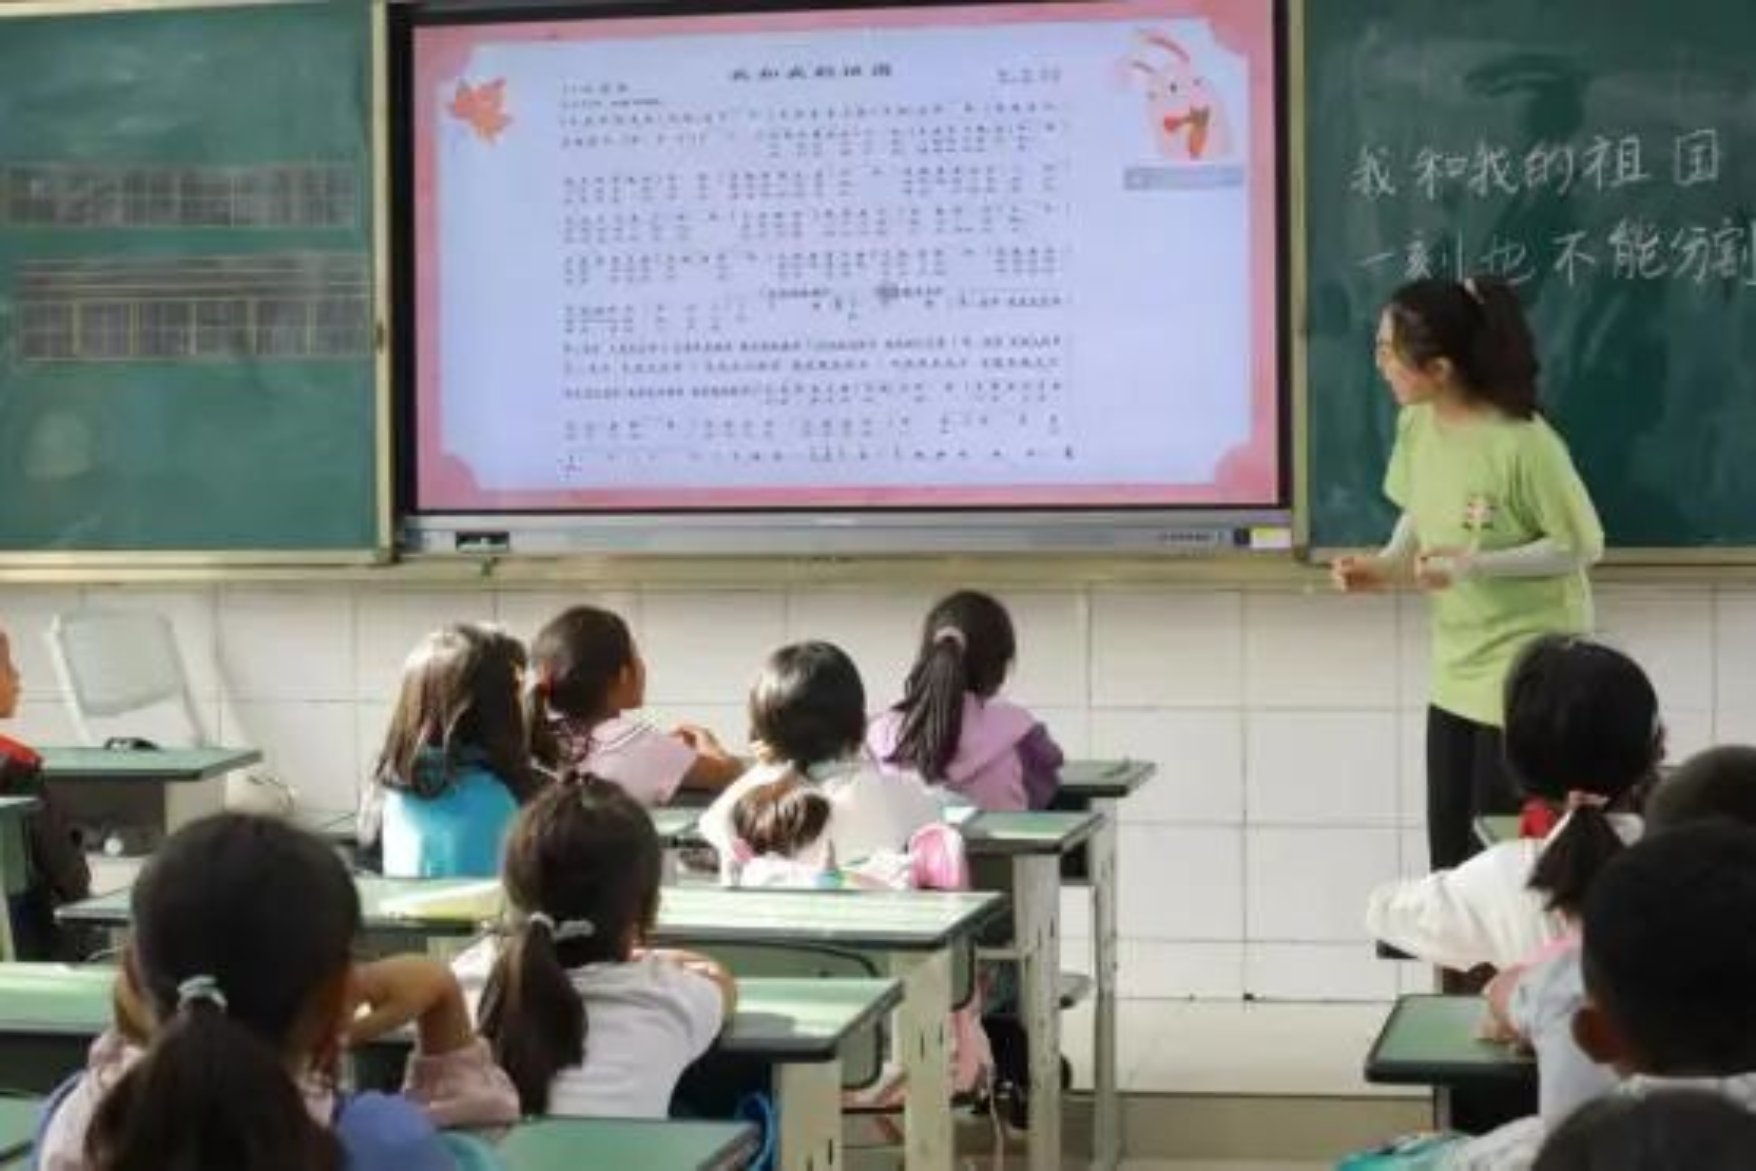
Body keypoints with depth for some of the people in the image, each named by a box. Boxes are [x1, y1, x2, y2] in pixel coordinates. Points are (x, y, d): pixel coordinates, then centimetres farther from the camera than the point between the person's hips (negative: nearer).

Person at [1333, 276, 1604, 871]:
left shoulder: (1523, 443, -25)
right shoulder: (1417, 425, -4)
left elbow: (1583, 546, -16)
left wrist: (1475, 564, -26)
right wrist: (1388, 565, -7)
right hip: (1456, 672, 7)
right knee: (1449, 863, 13)